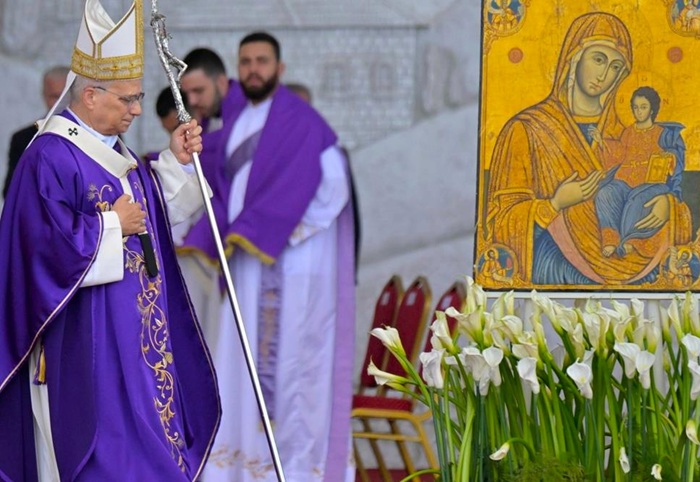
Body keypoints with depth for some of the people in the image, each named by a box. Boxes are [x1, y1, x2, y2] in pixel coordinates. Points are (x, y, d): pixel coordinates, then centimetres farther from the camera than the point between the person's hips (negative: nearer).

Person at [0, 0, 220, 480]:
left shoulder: (110, 149, 12)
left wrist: (174, 163, 6)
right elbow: (49, 242, -25)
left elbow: (150, 209, 20)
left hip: (129, 332, 10)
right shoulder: (49, 158, -18)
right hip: (84, 344, -10)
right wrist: (112, 225, -16)